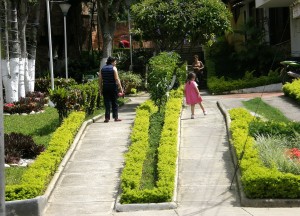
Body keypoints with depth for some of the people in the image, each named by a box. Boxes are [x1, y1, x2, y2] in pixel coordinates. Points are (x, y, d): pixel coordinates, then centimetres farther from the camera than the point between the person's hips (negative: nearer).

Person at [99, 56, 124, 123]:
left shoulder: (103, 68, 8)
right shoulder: (113, 68, -6)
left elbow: (100, 80, 7)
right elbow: (117, 79, -11)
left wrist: (100, 89, 12)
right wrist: (120, 88, -9)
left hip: (105, 88, 3)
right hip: (113, 87, -3)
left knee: (107, 103, 4)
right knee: (114, 103, 6)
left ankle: (107, 118, 0)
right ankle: (116, 117, 8)